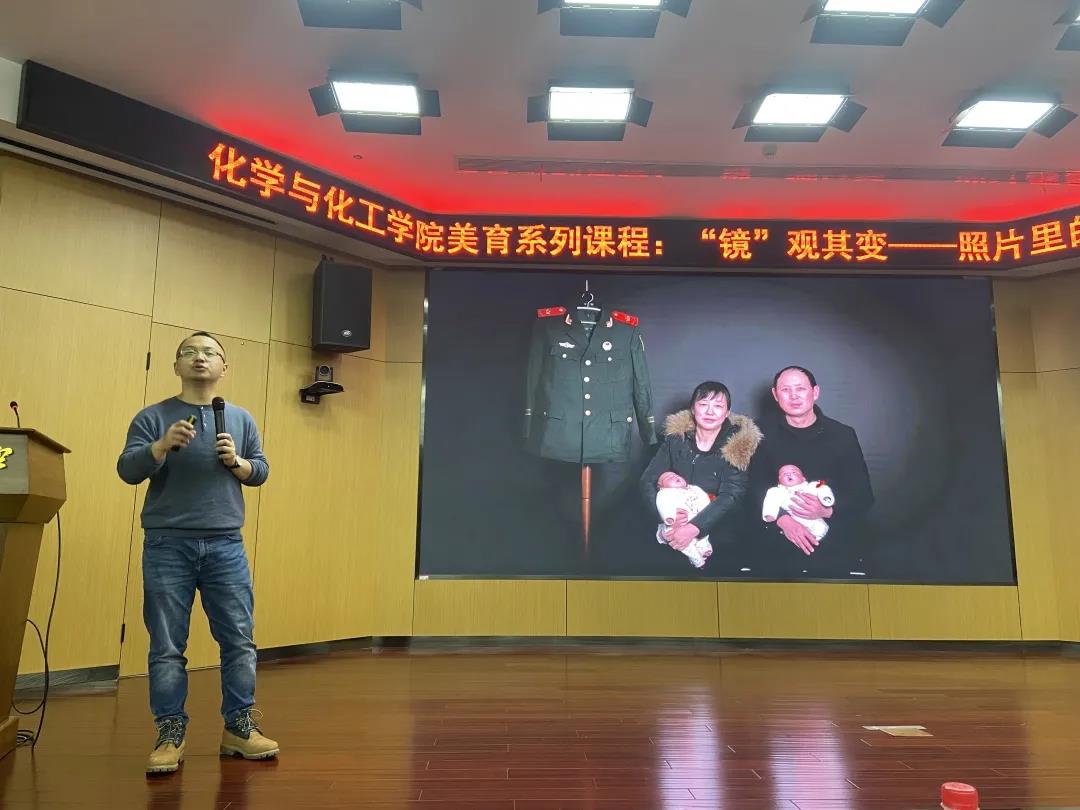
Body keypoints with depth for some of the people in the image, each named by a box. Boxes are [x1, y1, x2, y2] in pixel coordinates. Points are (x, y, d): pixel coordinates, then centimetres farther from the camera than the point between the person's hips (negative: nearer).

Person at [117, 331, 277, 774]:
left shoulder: (240, 419, 10)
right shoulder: (153, 417, 4)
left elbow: (261, 472, 12)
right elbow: (127, 470, -4)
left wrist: (236, 462, -8)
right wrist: (163, 445, -20)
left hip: (226, 546, 2)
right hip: (167, 546, -1)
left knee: (239, 641, 3)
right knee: (167, 647, 3)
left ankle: (239, 726, 16)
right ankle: (170, 735, 15)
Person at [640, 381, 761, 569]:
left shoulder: (738, 444, -3)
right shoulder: (676, 438, 3)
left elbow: (731, 496, -13)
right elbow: (647, 481, 1)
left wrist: (694, 528, -27)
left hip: (715, 530, -1)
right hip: (671, 527, 1)